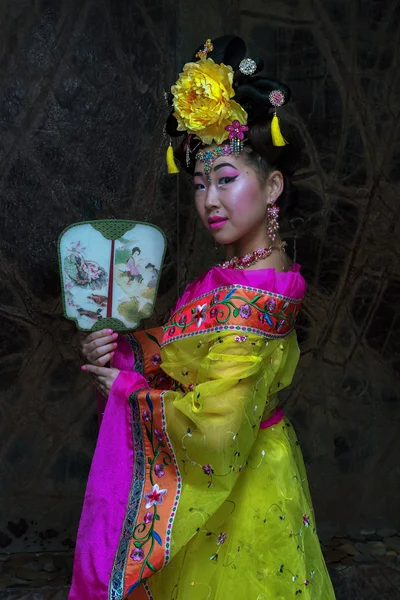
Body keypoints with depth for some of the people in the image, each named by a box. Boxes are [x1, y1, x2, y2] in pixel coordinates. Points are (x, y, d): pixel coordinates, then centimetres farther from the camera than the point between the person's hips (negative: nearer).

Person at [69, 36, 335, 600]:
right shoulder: (248, 269, -1)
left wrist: (130, 390, -18)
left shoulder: (246, 299, -29)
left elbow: (216, 427, -32)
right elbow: (196, 354, 8)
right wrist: (124, 350, -8)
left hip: (233, 489, -8)